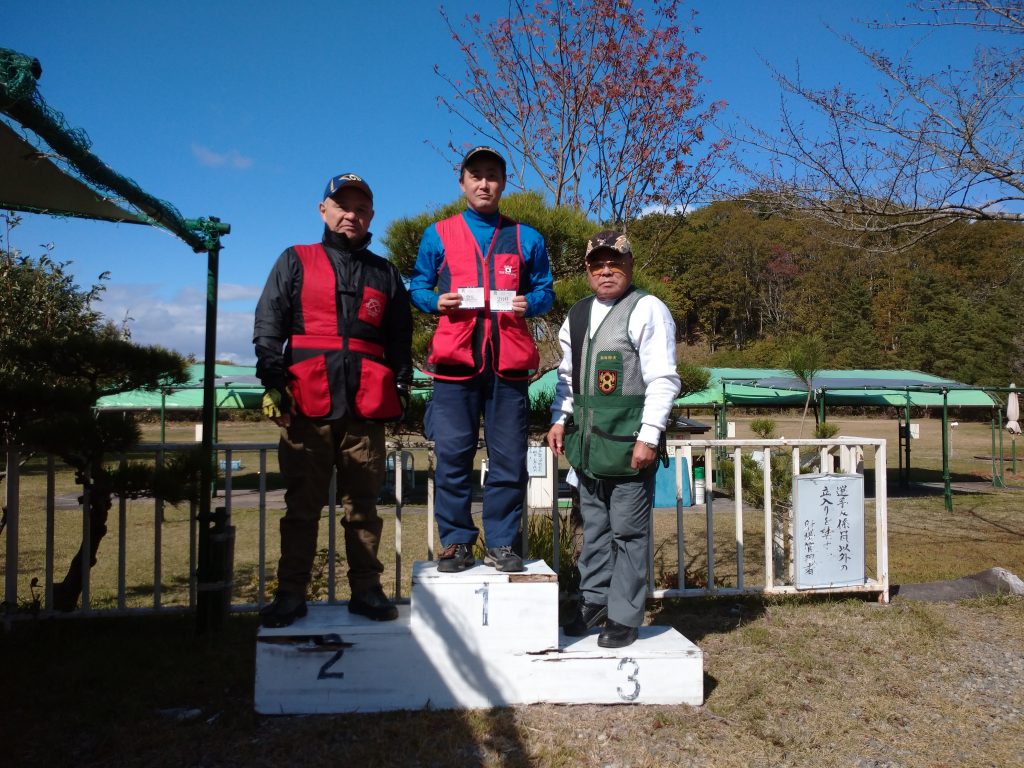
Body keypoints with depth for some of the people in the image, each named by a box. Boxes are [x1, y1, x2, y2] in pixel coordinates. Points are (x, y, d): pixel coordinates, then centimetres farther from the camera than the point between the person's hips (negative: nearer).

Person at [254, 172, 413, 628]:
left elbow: (400, 339, 18)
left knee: (363, 505, 6)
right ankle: (291, 594, 12)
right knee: (302, 506, 4)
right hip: (307, 405, -1)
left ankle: (367, 590, 15)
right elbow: (268, 328, 4)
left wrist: (401, 388, 7)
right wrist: (271, 382, -8)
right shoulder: (295, 262, 12)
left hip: (366, 407, 2)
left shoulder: (384, 274, 19)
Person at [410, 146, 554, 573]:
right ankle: (456, 542, 12)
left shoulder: (527, 239, 16)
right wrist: (436, 301, -6)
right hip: (455, 360, 0)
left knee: (508, 458, 1)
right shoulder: (438, 235, 13)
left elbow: (544, 290, 18)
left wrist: (530, 303, -4)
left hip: (509, 361, 1)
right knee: (452, 455, -2)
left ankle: (501, 543, 13)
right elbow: (417, 286, 15)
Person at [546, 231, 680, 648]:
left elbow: (663, 380, -11)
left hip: (628, 441, -7)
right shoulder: (577, 315, 15)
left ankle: (624, 617, 11)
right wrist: (560, 419, 10)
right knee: (594, 525, 16)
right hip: (587, 441, 7)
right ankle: (593, 600, 30)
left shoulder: (647, 310, -7)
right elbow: (567, 375, 22)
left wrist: (648, 437, -17)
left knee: (628, 531, 0)